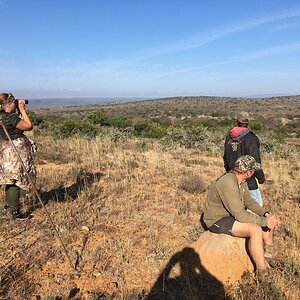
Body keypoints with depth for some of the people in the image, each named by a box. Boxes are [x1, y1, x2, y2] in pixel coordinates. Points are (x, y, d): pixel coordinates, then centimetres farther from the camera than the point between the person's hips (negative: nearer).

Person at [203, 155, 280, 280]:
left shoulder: (241, 180, -1)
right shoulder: (228, 184, -32)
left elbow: (249, 201, 7)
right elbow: (240, 215, -32)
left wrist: (266, 214, -7)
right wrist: (265, 221, -23)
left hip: (233, 213, 10)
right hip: (217, 220, -10)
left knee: (268, 219, 10)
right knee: (255, 229, -28)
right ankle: (262, 274, -15)